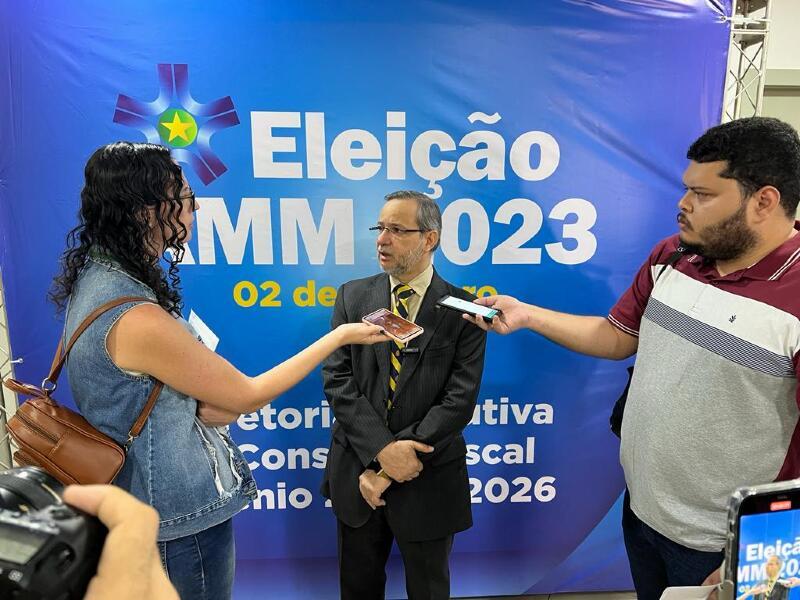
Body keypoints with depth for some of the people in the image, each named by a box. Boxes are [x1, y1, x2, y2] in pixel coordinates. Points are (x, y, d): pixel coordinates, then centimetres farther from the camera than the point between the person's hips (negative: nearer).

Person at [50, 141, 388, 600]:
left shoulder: (93, 276, -4)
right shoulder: (138, 318, -33)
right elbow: (247, 396, -21)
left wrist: (206, 403, -12)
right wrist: (340, 336, -15)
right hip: (182, 514, -9)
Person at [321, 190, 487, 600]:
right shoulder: (353, 297, -1)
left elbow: (459, 400, -15)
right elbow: (337, 380, -7)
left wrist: (385, 470, -16)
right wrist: (382, 451, -18)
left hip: (429, 479, -2)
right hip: (357, 472, 3)